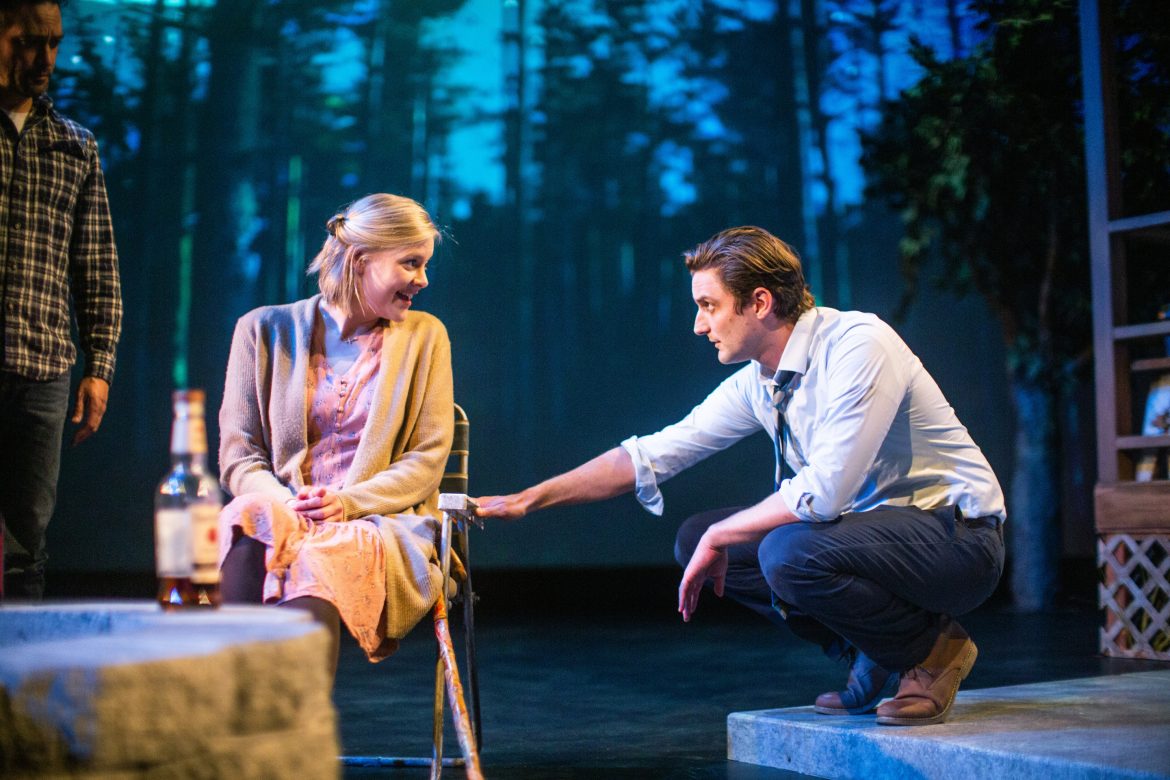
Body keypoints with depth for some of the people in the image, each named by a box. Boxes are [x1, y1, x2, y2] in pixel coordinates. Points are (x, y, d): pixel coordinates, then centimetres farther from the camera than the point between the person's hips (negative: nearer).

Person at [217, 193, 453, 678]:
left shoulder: (424, 337, 12)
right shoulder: (265, 330, 11)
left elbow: (427, 460, 6)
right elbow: (238, 456, 8)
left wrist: (348, 503, -12)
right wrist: (283, 505, -15)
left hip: (379, 524, -1)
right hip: (281, 516, 1)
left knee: (316, 561, -36)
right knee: (251, 516, -36)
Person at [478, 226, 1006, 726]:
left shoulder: (858, 345, -22)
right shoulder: (756, 381, 2)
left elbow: (825, 490, -30)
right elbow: (655, 453, 6)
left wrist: (719, 538, -18)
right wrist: (529, 499, 2)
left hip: (957, 535, -8)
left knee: (789, 551, -33)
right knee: (695, 538, -1)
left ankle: (933, 649, -6)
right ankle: (871, 655, 5)